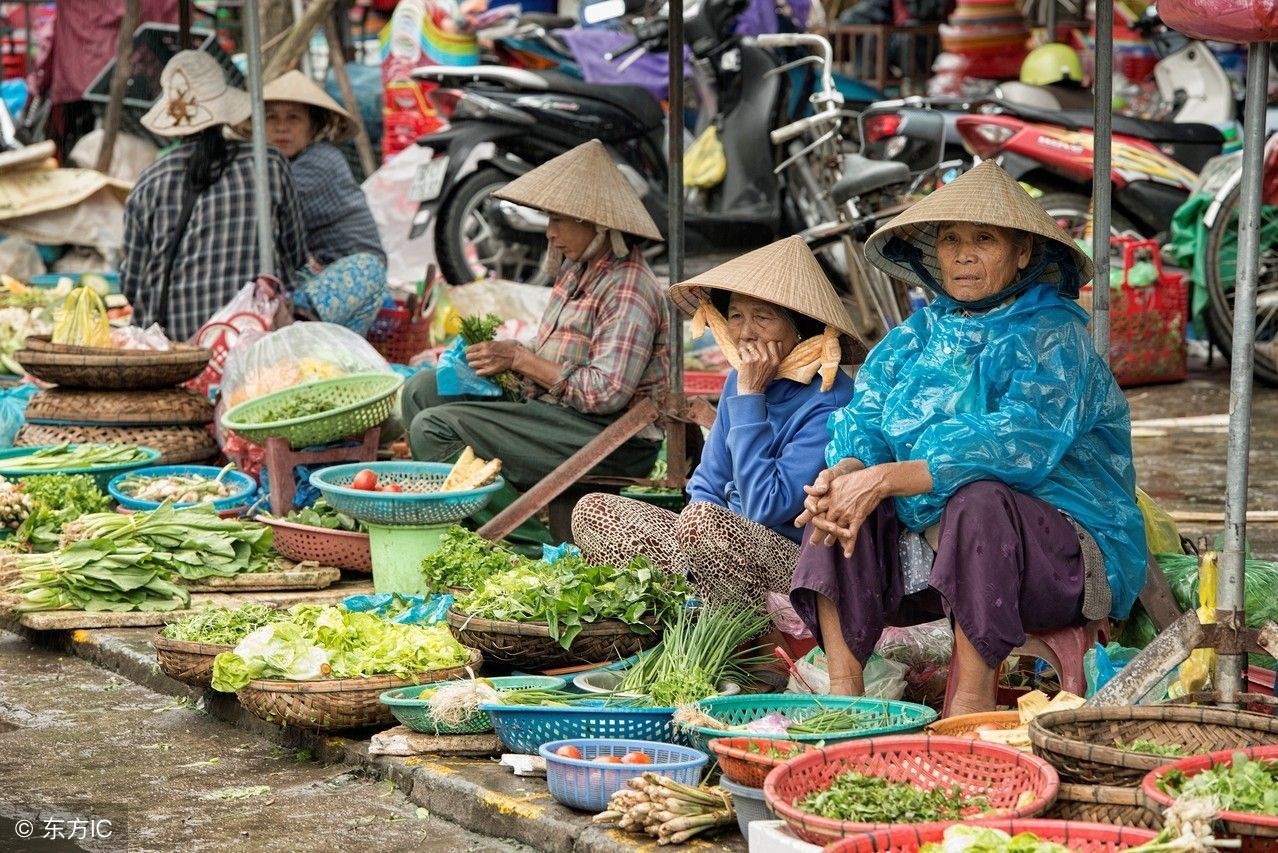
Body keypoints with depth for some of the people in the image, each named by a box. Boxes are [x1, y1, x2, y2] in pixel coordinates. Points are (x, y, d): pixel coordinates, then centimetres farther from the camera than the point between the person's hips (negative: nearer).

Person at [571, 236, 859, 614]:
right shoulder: (741, 378, 9)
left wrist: (749, 397, -17)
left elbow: (766, 509, -21)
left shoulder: (829, 402, -16)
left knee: (703, 522, -36)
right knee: (592, 511, -5)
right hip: (735, 541, 8)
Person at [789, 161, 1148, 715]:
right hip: (933, 552, 6)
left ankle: (971, 703, -31)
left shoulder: (1052, 337, -8)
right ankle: (842, 693, -20)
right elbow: (863, 421, 2)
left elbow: (1019, 444, -24)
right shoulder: (915, 338, 13)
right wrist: (843, 473, -24)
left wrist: (887, 478, -31)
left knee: (980, 496, -34)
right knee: (837, 504, -12)